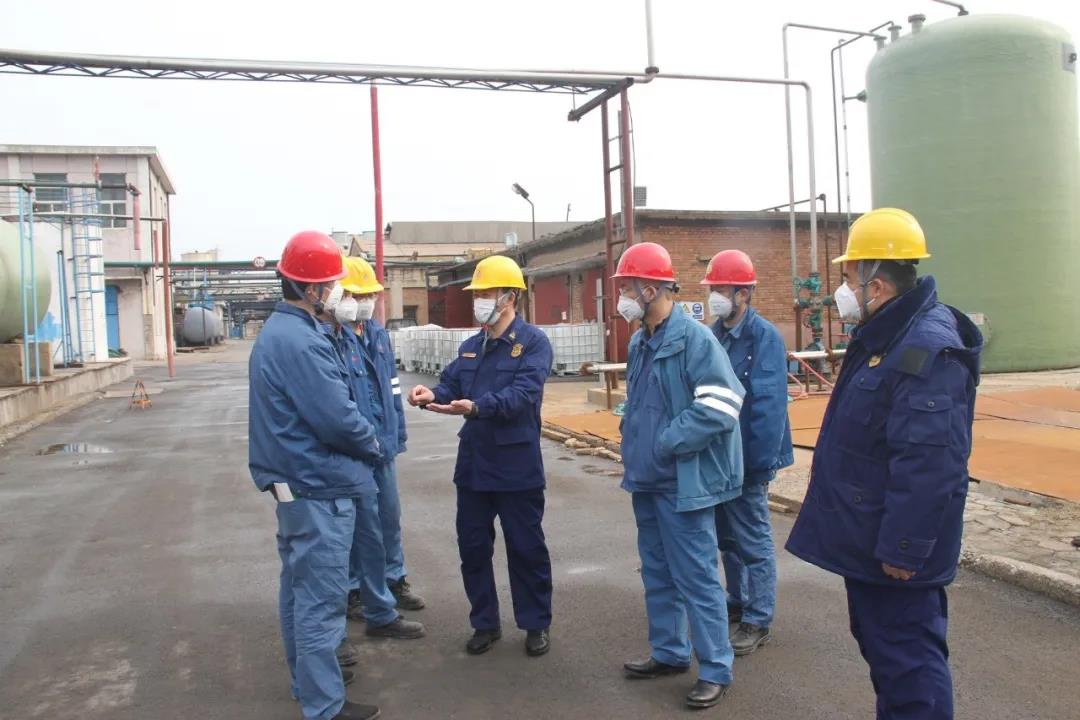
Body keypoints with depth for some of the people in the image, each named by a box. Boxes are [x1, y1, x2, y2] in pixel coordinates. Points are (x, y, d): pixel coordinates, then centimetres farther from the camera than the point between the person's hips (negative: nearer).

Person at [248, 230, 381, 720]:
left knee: (300, 584, 21)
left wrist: (361, 443, 10)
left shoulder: (276, 330, 10)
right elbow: (338, 418, -24)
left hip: (294, 482, 11)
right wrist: (372, 447, -6)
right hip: (319, 487, -11)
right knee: (322, 597, -1)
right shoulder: (301, 341, -23)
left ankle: (307, 677, 37)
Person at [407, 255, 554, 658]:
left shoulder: (533, 342, -10)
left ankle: (536, 625, 24)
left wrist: (475, 406, -37)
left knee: (526, 548, 7)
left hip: (517, 466, -6)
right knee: (472, 546, 13)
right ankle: (485, 623, 29)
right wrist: (434, 395, -18)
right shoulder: (471, 346, 12)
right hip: (473, 464, 6)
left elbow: (522, 393, -24)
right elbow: (452, 384, 6)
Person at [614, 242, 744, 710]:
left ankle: (715, 669, 15)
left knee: (695, 577, 1)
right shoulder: (639, 343, 10)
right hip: (647, 479, 9)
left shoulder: (694, 338, -17)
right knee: (657, 573, 18)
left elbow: (720, 407, -23)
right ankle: (669, 652, 34)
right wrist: (633, 447, 8)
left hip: (682, 481, -9)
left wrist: (664, 444, -19)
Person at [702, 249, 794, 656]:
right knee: (727, 537, 19)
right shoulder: (714, 336, 6)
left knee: (753, 541, 4)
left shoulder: (764, 337, -16)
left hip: (747, 459, -8)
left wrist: (757, 461, -22)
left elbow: (768, 405, -20)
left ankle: (758, 622, 16)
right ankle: (738, 603, 35)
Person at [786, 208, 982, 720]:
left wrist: (903, 546, -25)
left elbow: (928, 463, -29)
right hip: (868, 536, 10)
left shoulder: (927, 350, -25)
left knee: (908, 658, 2)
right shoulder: (887, 337, 10)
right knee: (881, 644, 22)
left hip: (894, 548, -10)